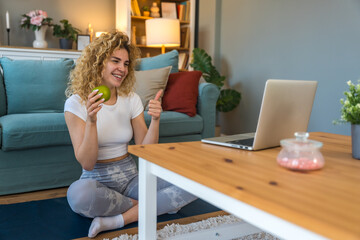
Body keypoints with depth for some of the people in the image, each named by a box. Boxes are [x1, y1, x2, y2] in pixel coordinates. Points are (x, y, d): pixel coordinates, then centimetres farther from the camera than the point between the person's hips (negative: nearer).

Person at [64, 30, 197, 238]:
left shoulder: (131, 99, 5)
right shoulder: (76, 103, -8)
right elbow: (87, 164, -15)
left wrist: (155, 120, -18)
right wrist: (91, 121, -29)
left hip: (131, 177, 3)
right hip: (98, 180, -3)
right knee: (78, 193, -40)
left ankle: (118, 220, -18)